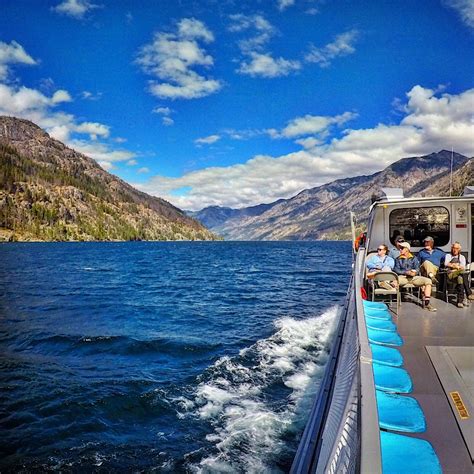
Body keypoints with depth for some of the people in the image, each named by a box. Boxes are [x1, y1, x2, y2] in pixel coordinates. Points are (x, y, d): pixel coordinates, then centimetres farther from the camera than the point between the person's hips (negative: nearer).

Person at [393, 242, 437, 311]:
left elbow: (417, 269, 5)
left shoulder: (414, 258, 17)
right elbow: (396, 270, 1)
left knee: (428, 280, -23)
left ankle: (426, 303, -21)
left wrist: (414, 272, -19)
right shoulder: (398, 259, 14)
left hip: (413, 277, 2)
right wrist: (407, 272, -15)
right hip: (403, 277, -2)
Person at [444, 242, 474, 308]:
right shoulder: (448, 256, 21)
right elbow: (446, 264, 0)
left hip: (461, 275, 2)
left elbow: (463, 267, 5)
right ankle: (469, 294, -42)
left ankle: (460, 301, -47)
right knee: (463, 272, -36)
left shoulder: (462, 257, 24)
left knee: (460, 278, -38)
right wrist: (456, 266, -5)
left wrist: (453, 265, -5)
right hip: (451, 274, -2)